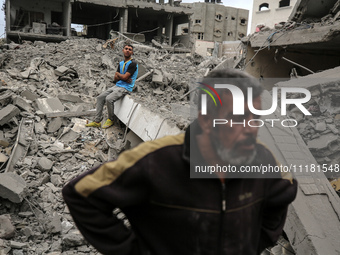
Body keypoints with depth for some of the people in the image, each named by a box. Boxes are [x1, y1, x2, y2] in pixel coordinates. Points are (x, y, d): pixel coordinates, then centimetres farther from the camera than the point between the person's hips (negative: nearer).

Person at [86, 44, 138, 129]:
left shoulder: (133, 63, -10)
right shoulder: (121, 63, 16)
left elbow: (125, 77, -18)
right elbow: (115, 78, 10)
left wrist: (118, 74, 3)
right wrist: (123, 77, -11)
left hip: (125, 88, -8)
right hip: (117, 86, 9)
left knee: (109, 99, -28)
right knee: (100, 97, -1)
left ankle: (110, 120, -6)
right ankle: (97, 121, 2)